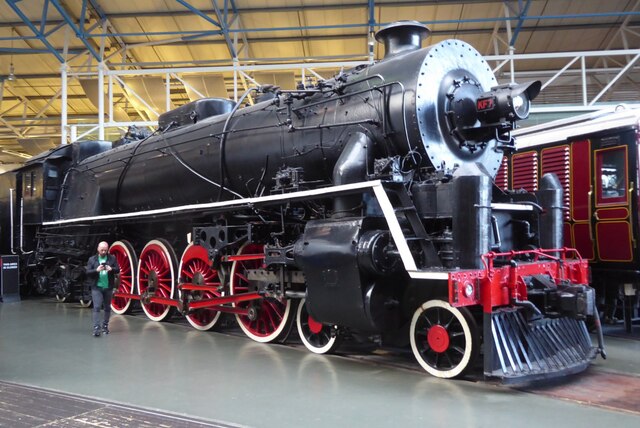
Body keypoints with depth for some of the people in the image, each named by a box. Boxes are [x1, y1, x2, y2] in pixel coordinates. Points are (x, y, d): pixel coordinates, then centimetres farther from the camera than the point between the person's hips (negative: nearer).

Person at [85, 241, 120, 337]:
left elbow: (118, 270, 0)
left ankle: (105, 326, 26)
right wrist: (96, 270, -21)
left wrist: (111, 269, -21)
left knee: (107, 307, 12)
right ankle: (96, 328, -13)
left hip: (108, 287, 2)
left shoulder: (112, 258, 4)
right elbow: (88, 272, -3)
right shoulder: (92, 259, 2)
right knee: (97, 307, -11)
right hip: (96, 287, -2)